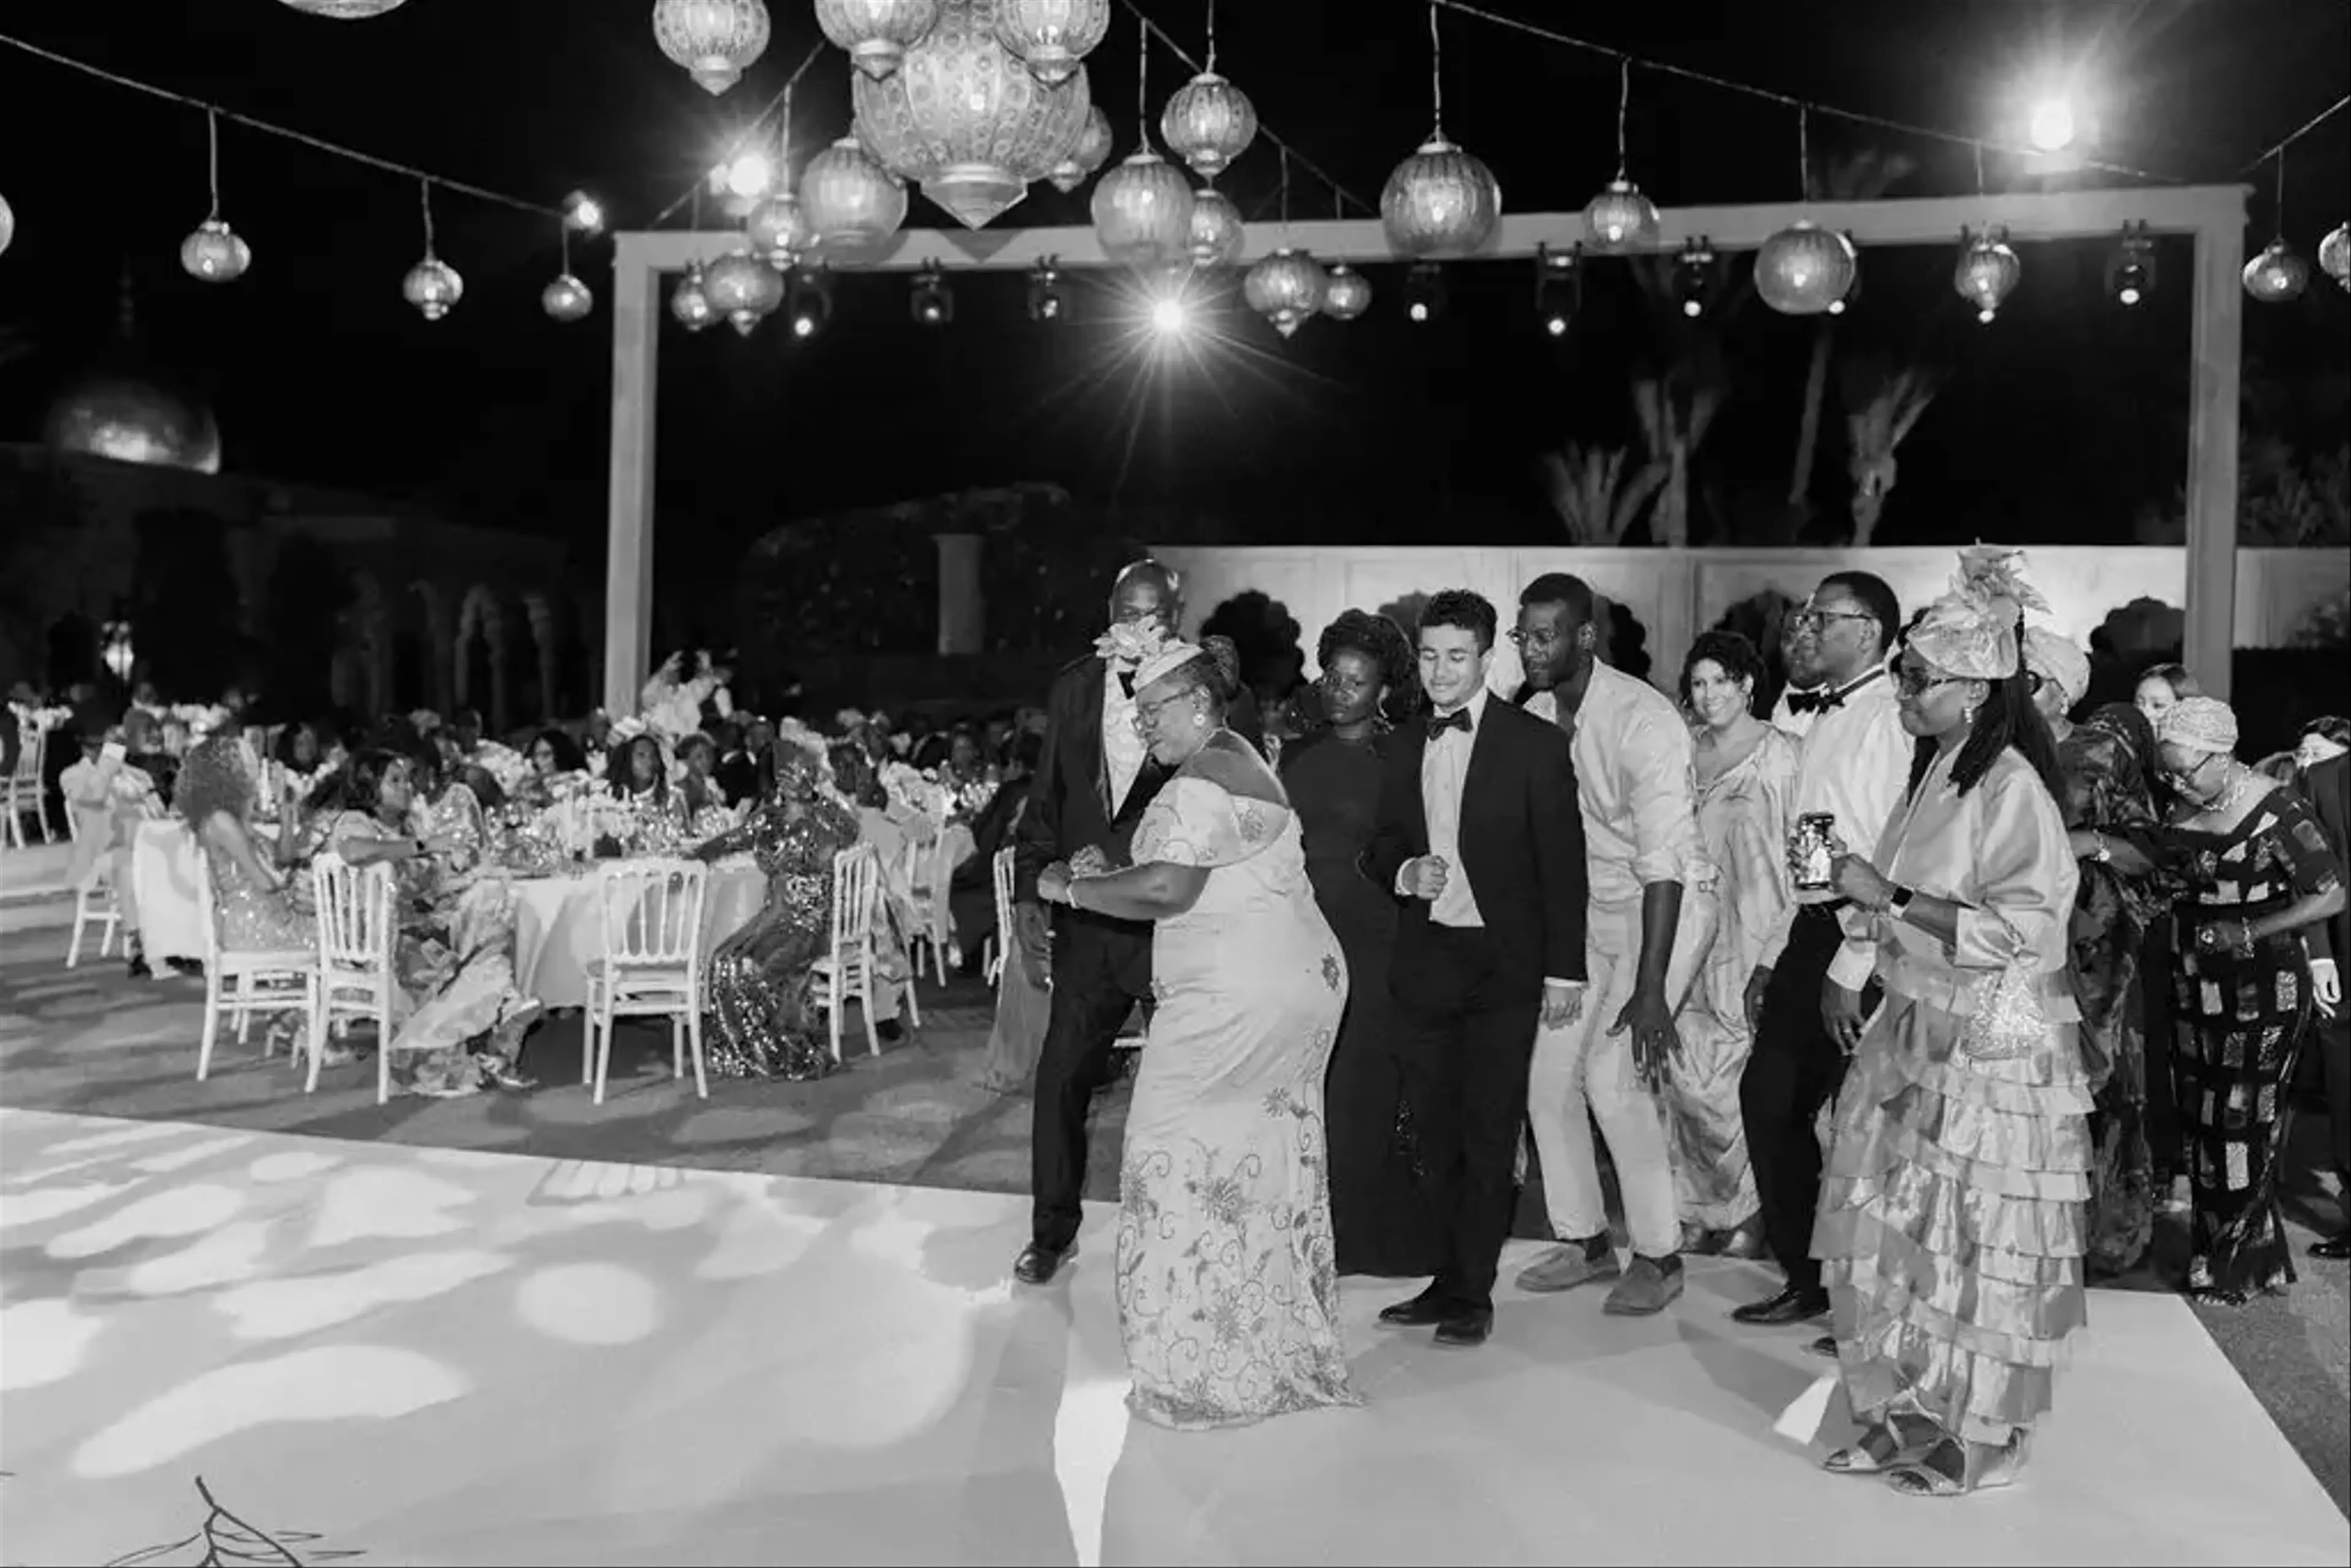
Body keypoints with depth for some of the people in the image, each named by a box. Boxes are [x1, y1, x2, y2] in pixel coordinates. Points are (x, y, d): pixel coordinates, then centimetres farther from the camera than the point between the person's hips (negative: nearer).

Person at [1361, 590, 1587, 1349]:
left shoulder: (1536, 745, -4)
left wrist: (1564, 970, -8)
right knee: (1439, 1135, 8)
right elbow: (1379, 845, 17)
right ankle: (1456, 1274, 21)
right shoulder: (1406, 747, 10)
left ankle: (1469, 1294, 12)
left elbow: (1563, 862, -4)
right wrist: (1405, 872, -6)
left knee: (1488, 1135, 1)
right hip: (1423, 965, 4)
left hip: (1502, 965, -4)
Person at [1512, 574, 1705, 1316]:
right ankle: (1584, 1240, 21)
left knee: (1615, 1075, -15)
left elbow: (1664, 860, -28)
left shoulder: (1641, 717, -24)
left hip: (1665, 906, -6)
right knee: (1548, 1074, 3)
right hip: (1585, 909, 6)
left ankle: (1658, 1256, 4)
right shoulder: (1533, 716, -4)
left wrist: (1651, 989, -32)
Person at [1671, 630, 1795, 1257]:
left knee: (1737, 1076, -3)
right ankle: (1700, 1206, 17)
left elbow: (1796, 849, -8)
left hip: (1751, 933, -5)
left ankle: (1751, 1208, 16)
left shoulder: (1778, 755, -5)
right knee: (1684, 1069, 3)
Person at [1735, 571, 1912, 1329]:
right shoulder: (1820, 719, 18)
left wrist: (1850, 970, -21)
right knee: (1767, 1096, 11)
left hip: (1862, 941, -9)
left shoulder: (1891, 718, -13)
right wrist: (1772, 956, 18)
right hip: (1809, 930, 9)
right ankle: (1805, 1277, 24)